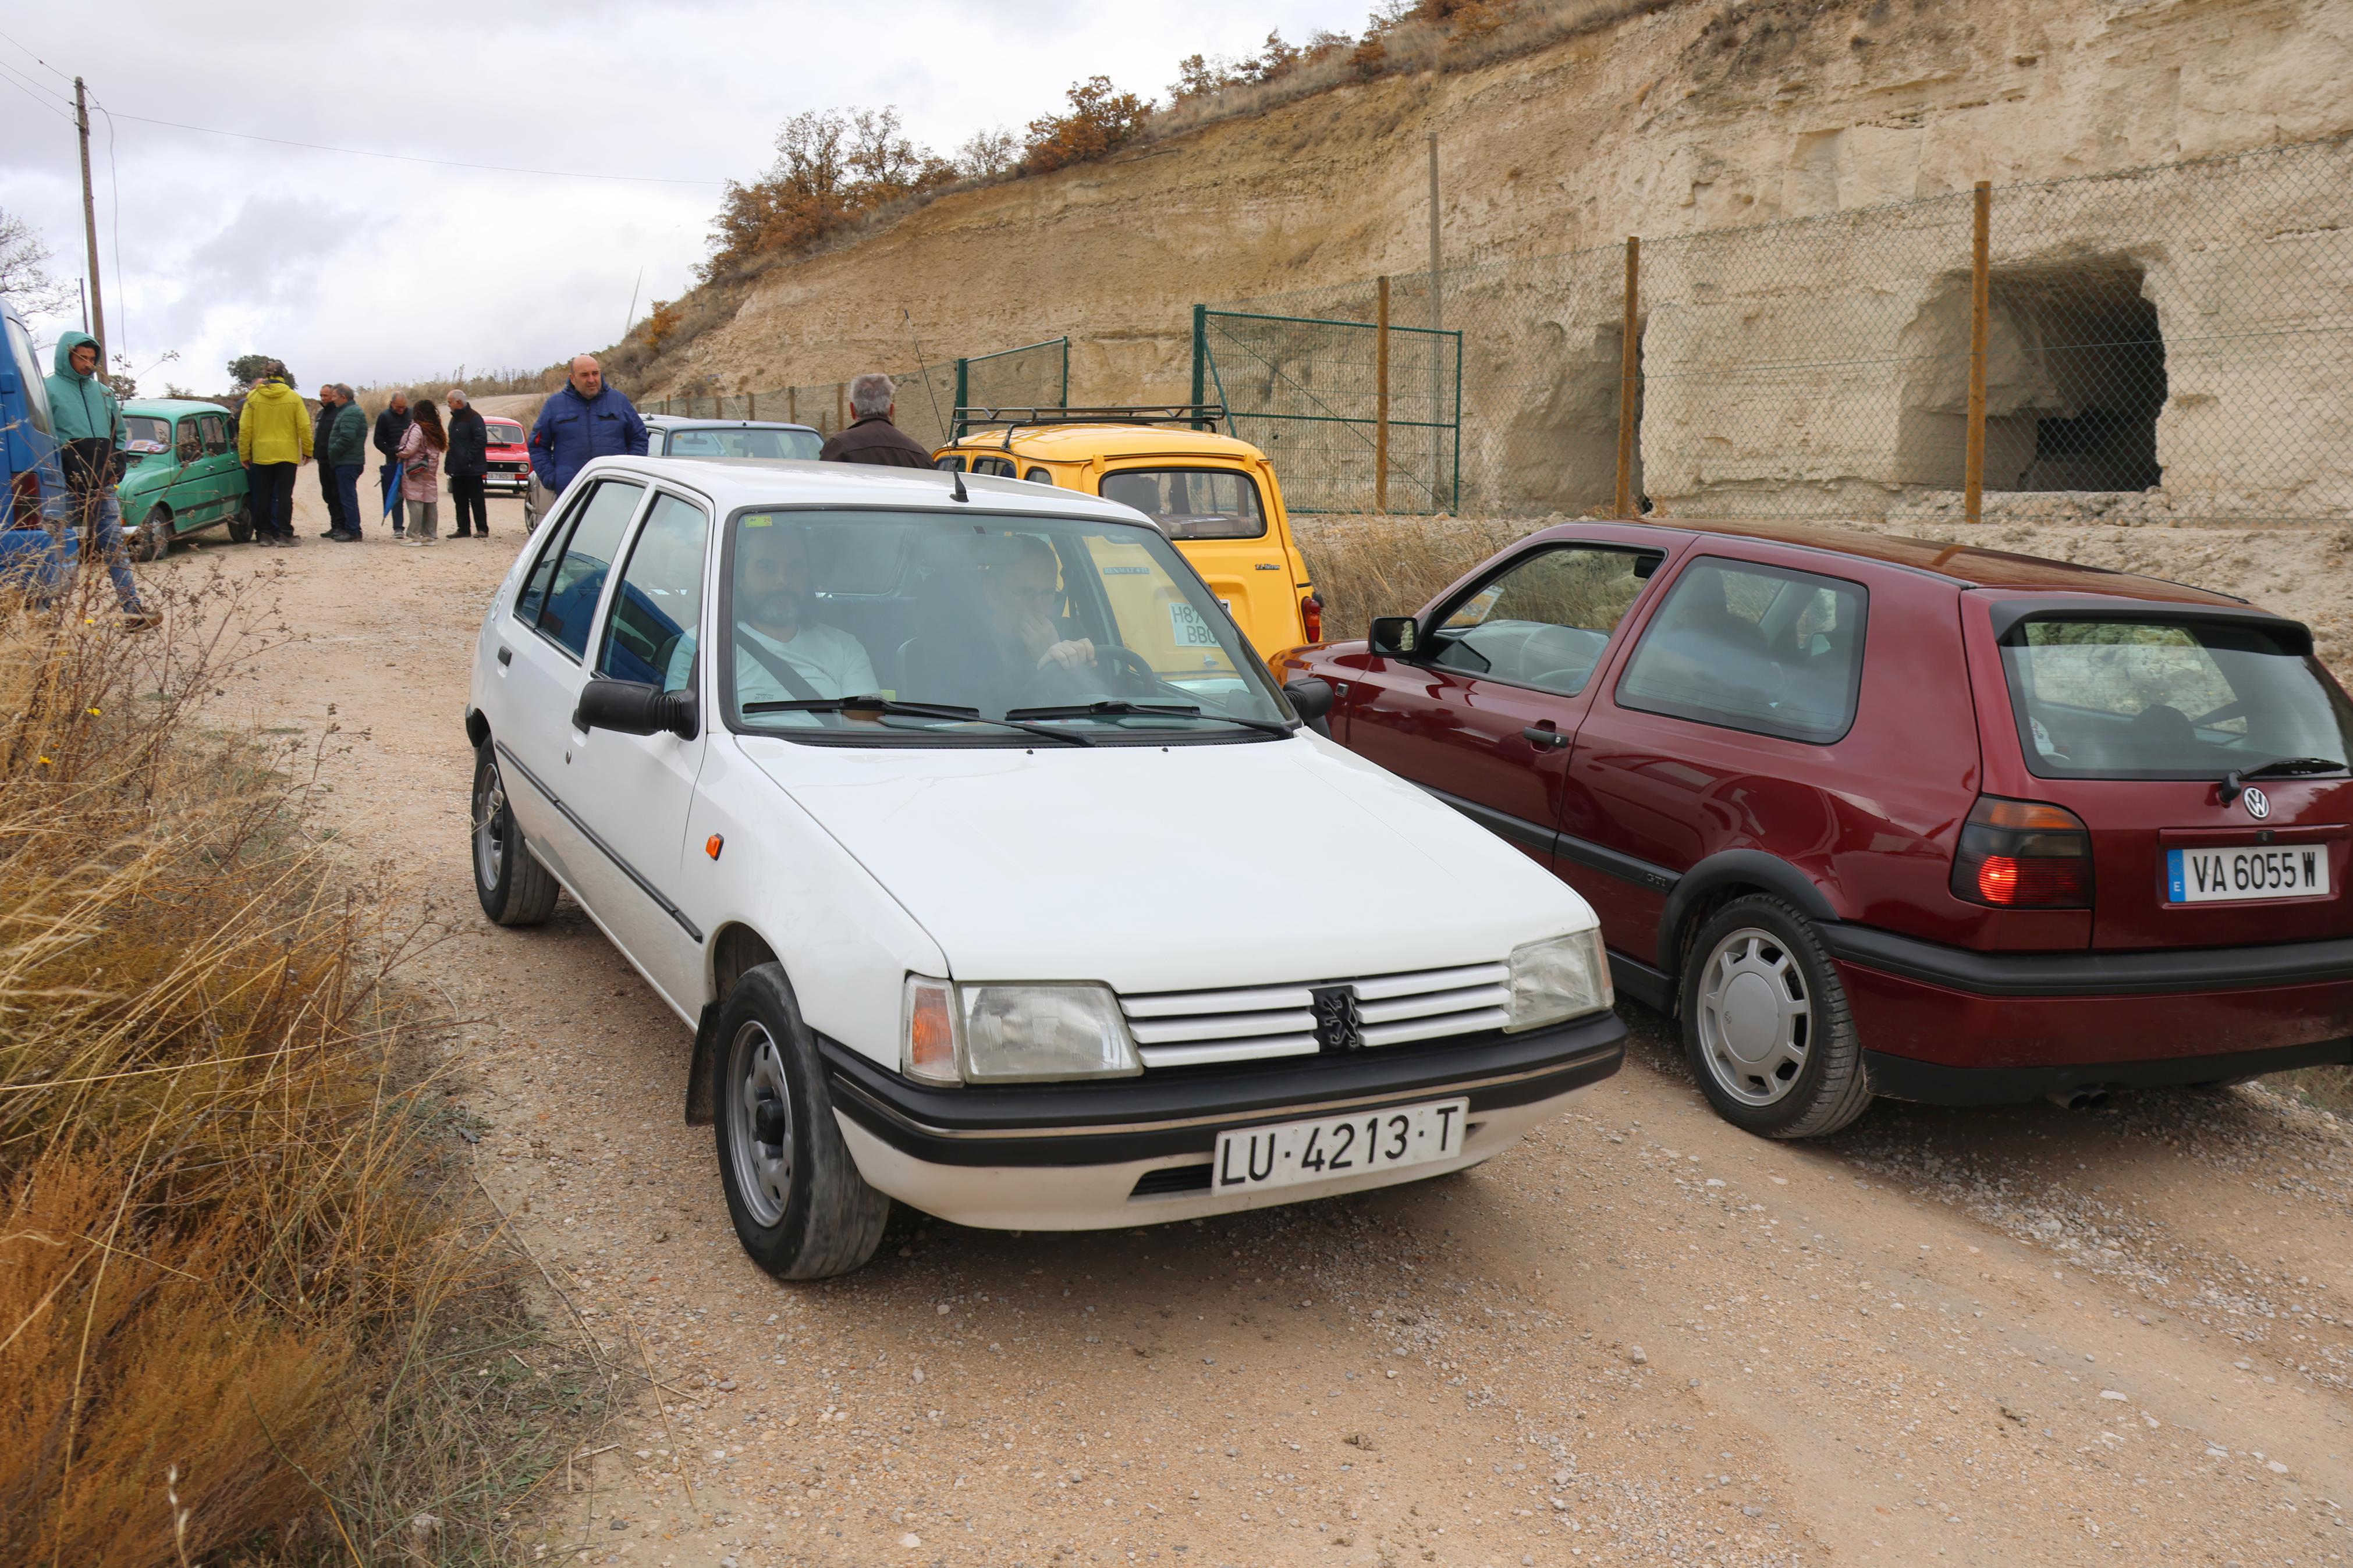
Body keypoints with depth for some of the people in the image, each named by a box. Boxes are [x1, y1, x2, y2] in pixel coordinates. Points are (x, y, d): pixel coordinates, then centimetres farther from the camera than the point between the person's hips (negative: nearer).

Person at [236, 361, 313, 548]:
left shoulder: (253, 397, 0)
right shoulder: (293, 397, -3)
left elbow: (245, 429, 0)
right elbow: (304, 427, -3)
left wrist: (244, 454, 7)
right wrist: (307, 451, 7)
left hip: (261, 455, 1)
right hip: (287, 455, -1)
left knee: (263, 496, 9)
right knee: (284, 496, 1)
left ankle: (264, 534, 10)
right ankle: (284, 535, -3)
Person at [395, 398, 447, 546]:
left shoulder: (416, 428, -14)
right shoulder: (436, 430, 9)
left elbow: (410, 449, -17)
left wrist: (400, 454, 3)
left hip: (415, 470, -8)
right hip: (431, 471, 8)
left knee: (415, 502, -5)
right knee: (431, 502, 10)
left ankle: (415, 536, -5)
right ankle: (431, 535, 13)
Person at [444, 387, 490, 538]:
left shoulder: (474, 418, -11)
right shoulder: (455, 419, 16)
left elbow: (481, 440, -18)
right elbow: (452, 443, 21)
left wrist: (469, 458, -21)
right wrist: (449, 464, 12)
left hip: (472, 469, -9)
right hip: (457, 469, 9)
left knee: (476, 500, -4)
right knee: (460, 500, 10)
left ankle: (482, 529, -1)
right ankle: (463, 529, 15)